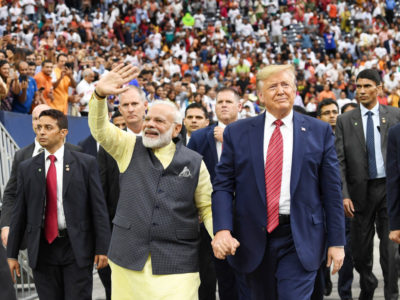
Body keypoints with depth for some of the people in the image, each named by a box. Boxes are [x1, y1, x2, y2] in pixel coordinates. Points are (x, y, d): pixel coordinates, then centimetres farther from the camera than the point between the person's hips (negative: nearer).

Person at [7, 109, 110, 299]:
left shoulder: (85, 163, 0)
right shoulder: (26, 168, 8)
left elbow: (98, 208, -2)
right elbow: (19, 213, 9)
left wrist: (102, 248, -6)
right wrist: (12, 254, 7)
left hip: (77, 247, -2)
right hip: (42, 248, 2)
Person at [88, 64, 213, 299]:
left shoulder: (194, 162, 6)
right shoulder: (130, 148, 8)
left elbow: (207, 208, 10)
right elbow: (100, 129, -6)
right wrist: (100, 94, -25)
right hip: (129, 259, 1)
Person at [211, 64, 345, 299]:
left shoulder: (320, 132, 3)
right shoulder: (237, 133, 4)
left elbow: (332, 190, 2)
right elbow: (223, 186, 2)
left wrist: (336, 241, 0)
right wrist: (222, 229, -14)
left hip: (299, 239, -2)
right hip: (254, 240, 2)